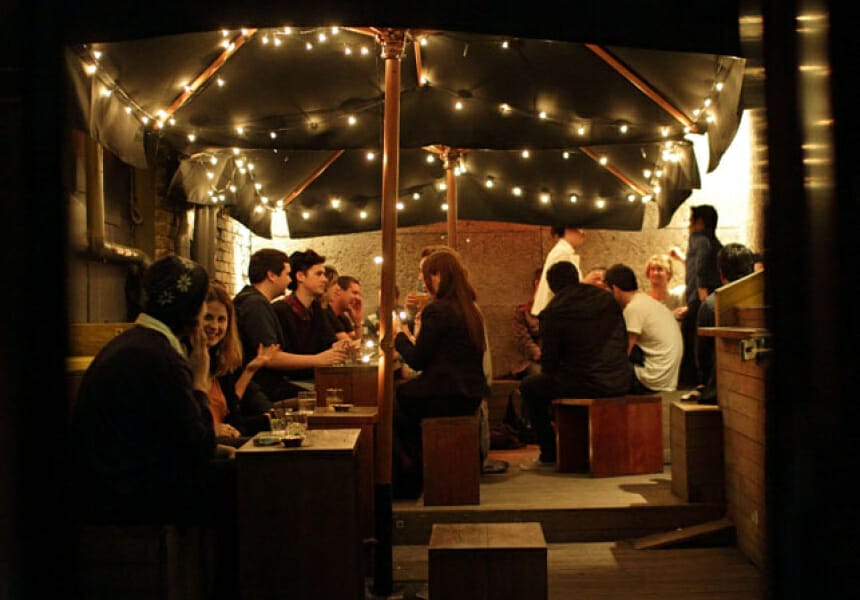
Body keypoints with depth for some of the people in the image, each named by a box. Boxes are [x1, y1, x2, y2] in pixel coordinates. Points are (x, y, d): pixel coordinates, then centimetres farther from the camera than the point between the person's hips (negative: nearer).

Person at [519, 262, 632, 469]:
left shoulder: (554, 312, -8)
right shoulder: (606, 299, 8)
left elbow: (549, 361, -4)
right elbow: (624, 340, 14)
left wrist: (549, 372, 19)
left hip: (585, 385, -7)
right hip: (620, 383, 7)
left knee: (529, 387, 15)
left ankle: (549, 455, 14)